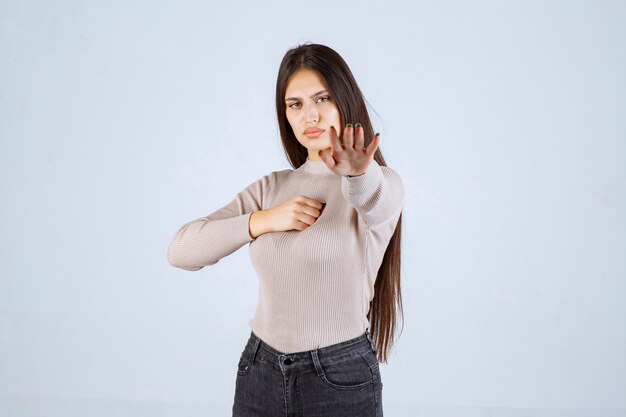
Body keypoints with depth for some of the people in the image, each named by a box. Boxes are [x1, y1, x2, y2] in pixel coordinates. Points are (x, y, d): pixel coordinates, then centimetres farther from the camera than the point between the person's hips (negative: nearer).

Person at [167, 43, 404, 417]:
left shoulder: (382, 182, -8)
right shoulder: (272, 187, 4)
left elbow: (375, 203, -33)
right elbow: (181, 250, -2)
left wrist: (359, 172, -54)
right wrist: (262, 221, -15)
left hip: (340, 378, -3)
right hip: (259, 373, 4)